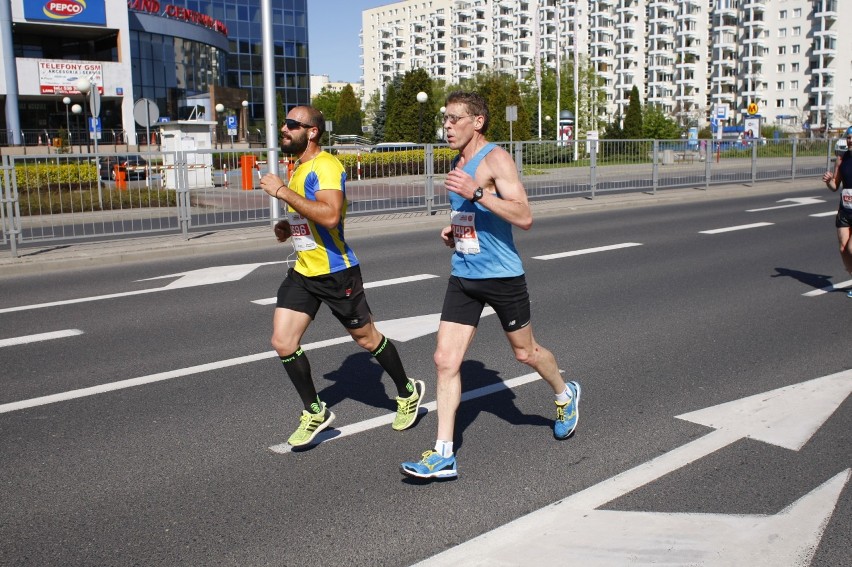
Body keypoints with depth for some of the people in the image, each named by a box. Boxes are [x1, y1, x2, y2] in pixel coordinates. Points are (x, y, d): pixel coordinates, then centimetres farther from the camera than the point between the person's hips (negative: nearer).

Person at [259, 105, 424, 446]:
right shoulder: (300, 168, 12)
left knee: (367, 339, 8)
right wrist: (289, 225, 8)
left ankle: (408, 392, 32)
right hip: (303, 271, 8)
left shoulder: (325, 166, -18)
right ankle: (315, 412, 15)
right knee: (282, 342, -1)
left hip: (336, 273, -8)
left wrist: (283, 191, -29)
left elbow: (330, 216, -34)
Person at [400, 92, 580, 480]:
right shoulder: (457, 163, 12)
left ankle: (565, 395, 45)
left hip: (502, 276, -7)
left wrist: (477, 191, -32)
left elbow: (524, 218, -24)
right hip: (463, 276, 7)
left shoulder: (495, 158, -14)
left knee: (525, 352, 13)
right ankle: (443, 456, 3)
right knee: (445, 361, -2)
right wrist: (452, 230, 8)